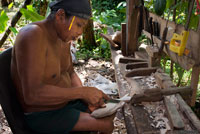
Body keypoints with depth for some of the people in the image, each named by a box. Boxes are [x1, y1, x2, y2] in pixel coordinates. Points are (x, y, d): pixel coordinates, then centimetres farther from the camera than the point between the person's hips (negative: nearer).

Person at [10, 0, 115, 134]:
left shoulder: (63, 36, -3)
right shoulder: (32, 36, -31)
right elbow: (32, 94, -37)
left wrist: (87, 96, -9)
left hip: (64, 102, 8)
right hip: (44, 117, -8)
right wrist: (83, 92, -32)